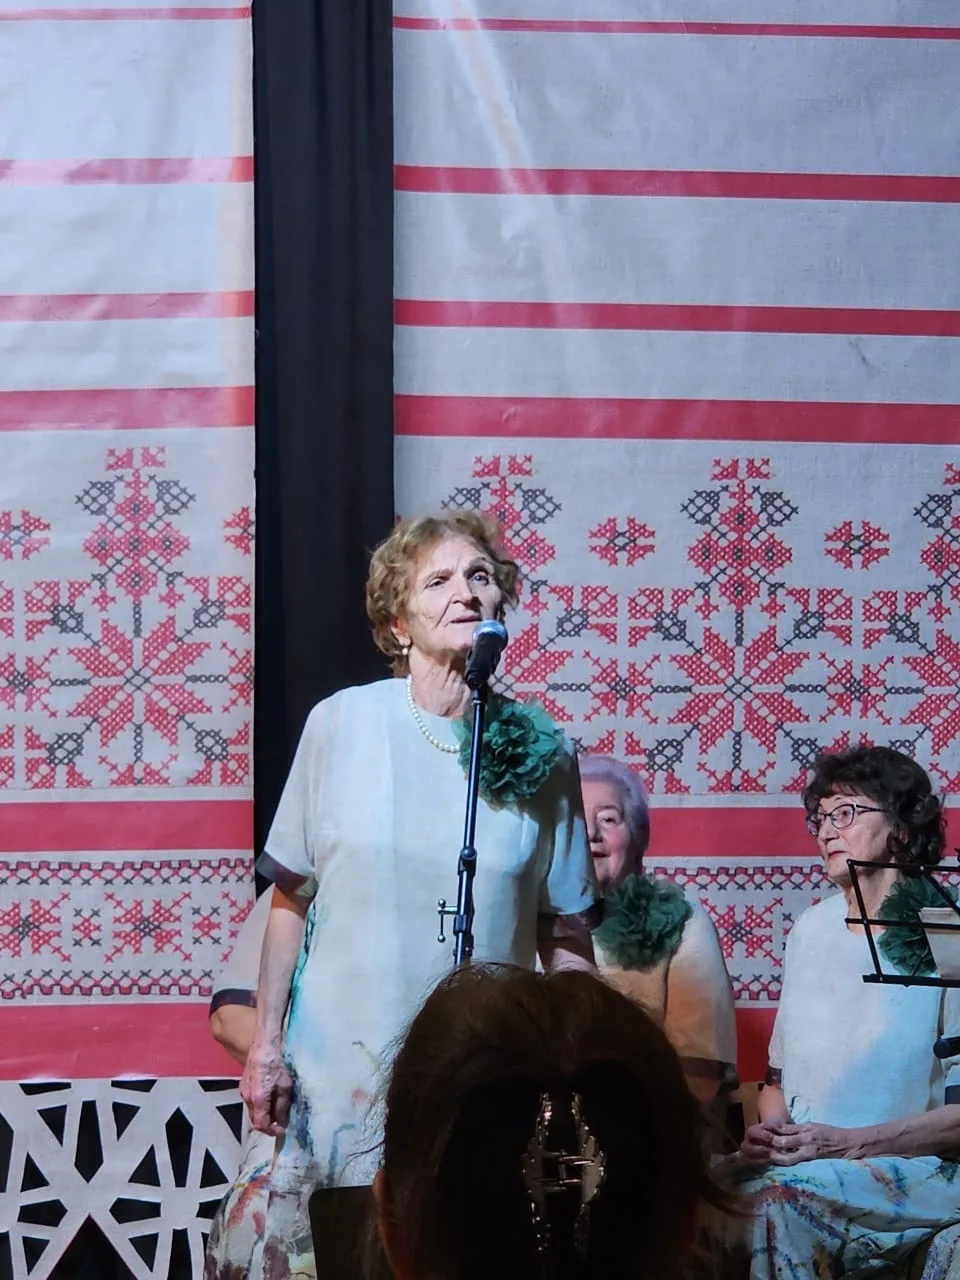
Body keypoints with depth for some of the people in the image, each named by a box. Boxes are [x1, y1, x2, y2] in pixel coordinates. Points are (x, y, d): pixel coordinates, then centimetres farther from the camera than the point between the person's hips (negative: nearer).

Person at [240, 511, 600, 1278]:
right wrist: (266, 1042, 0)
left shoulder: (540, 750, 0)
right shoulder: (341, 724, -3)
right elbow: (293, 898, 3)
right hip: (342, 1071, 0)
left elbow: (567, 934, 3)